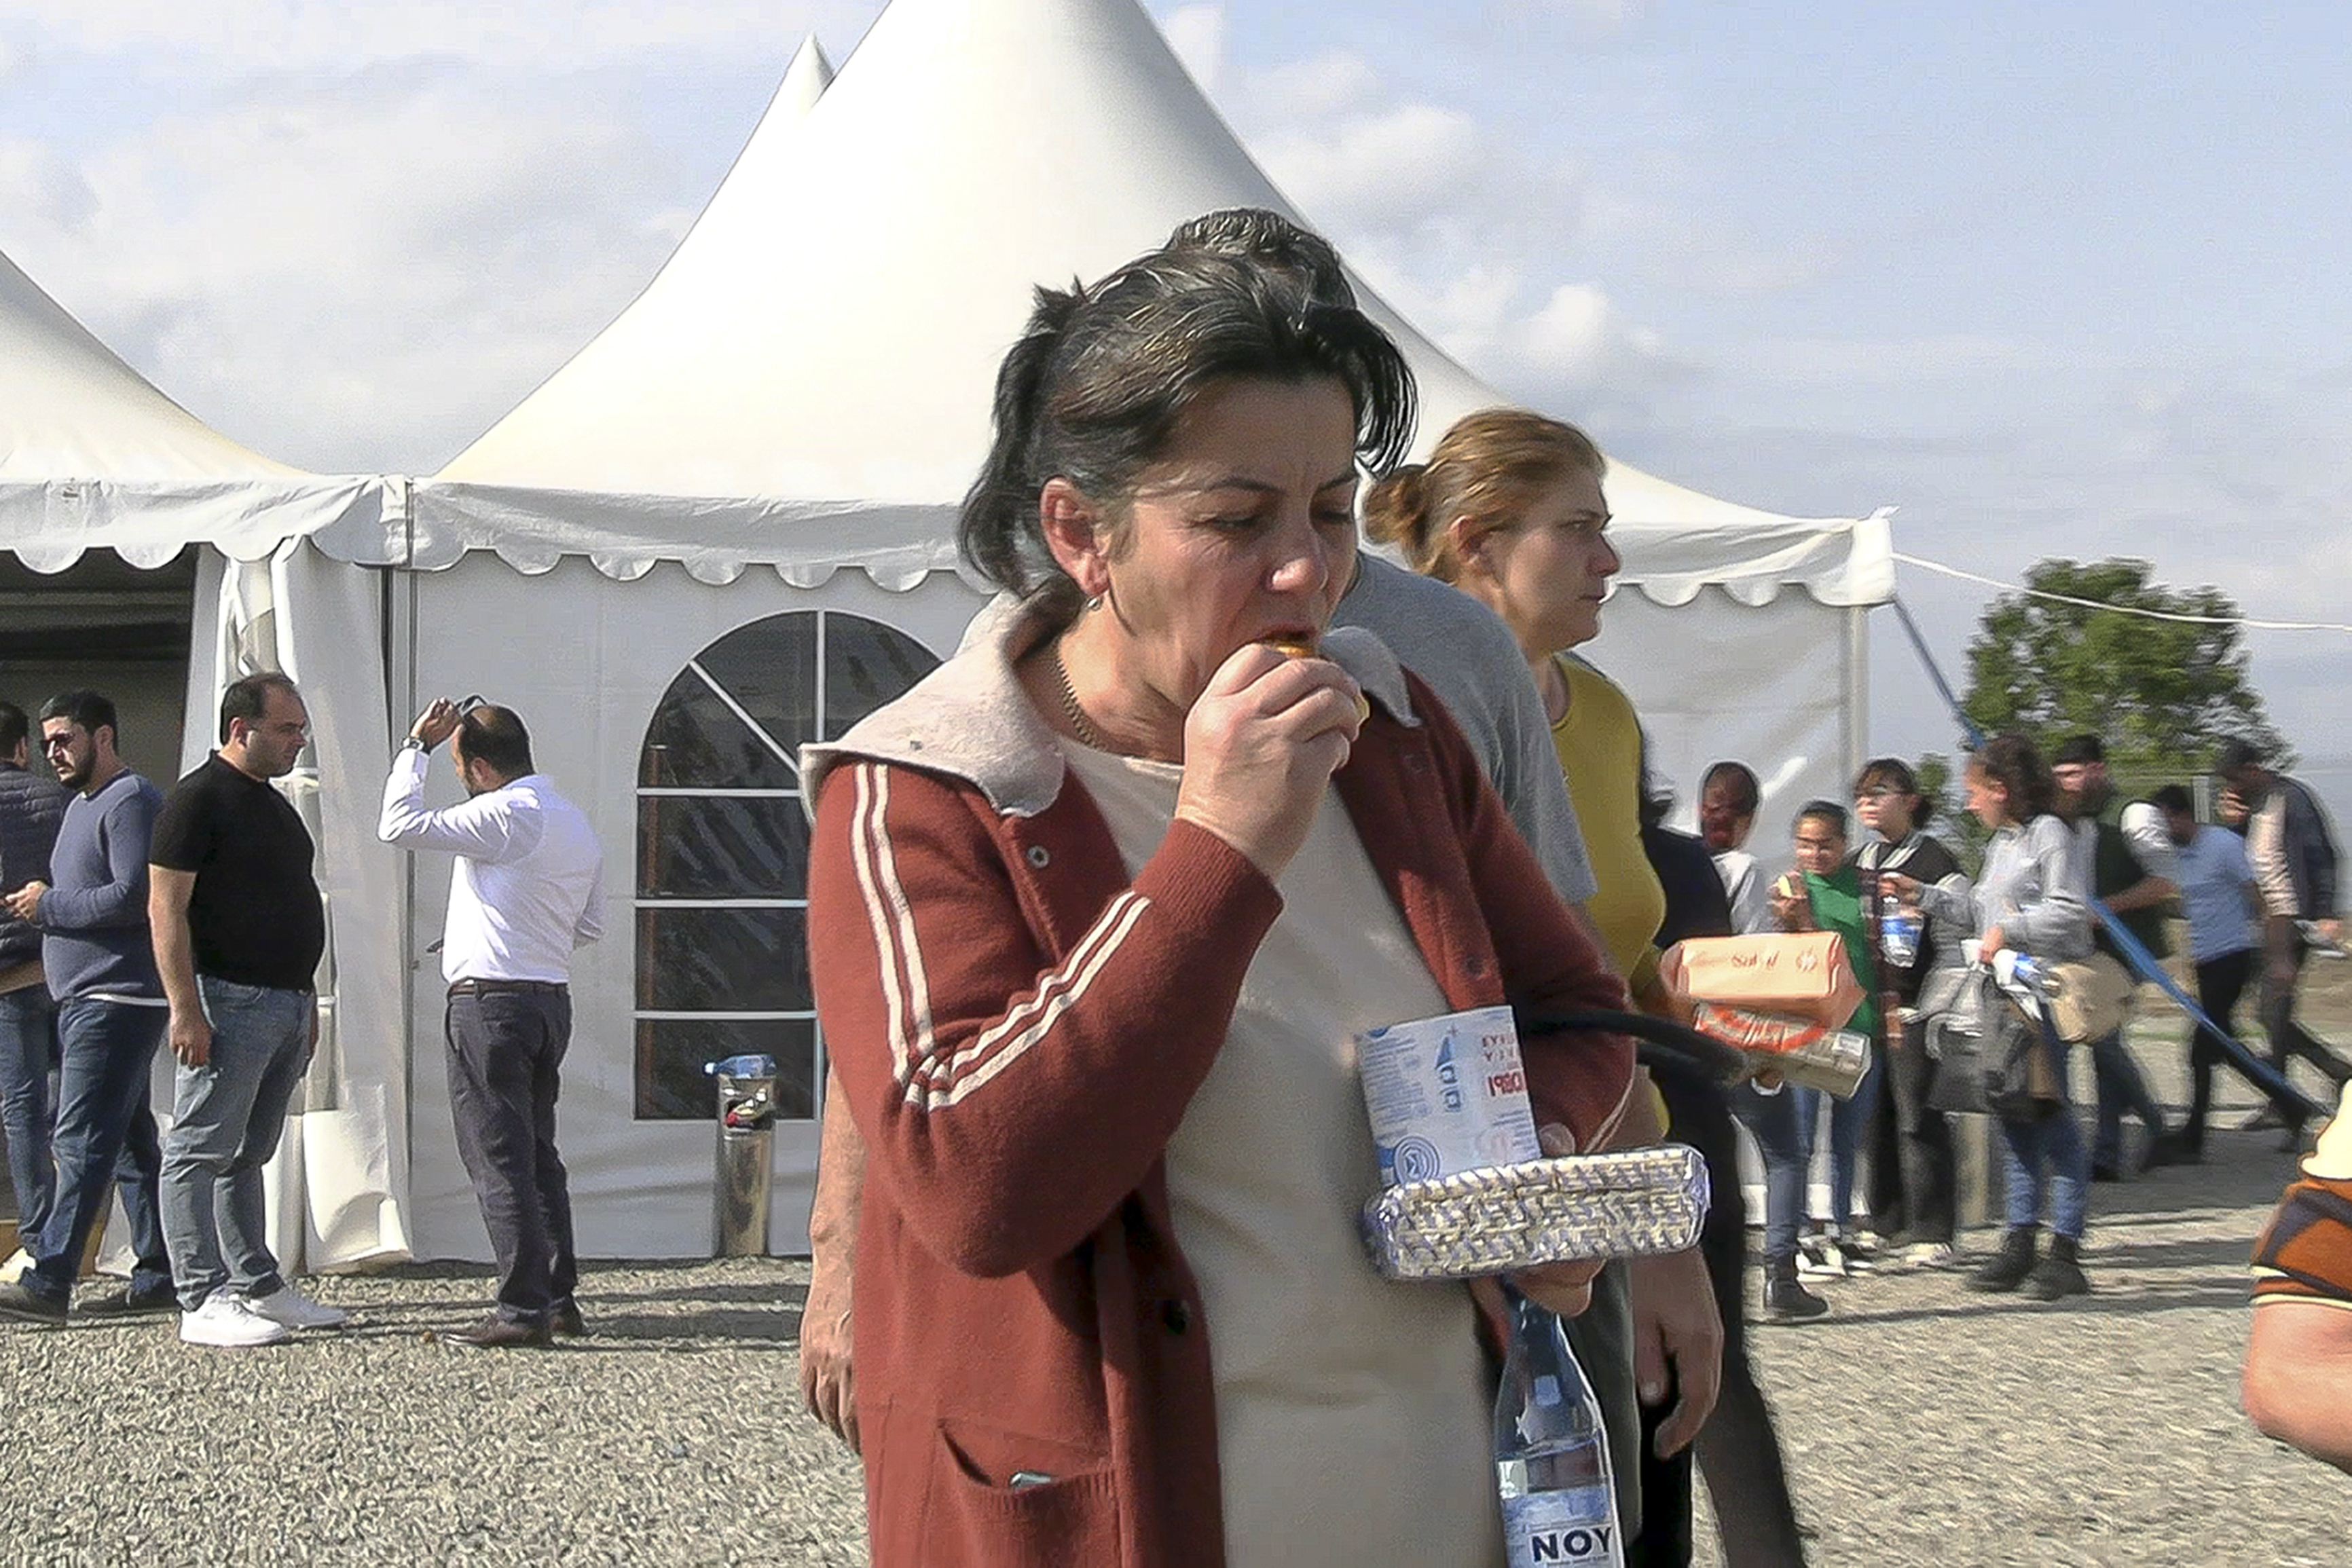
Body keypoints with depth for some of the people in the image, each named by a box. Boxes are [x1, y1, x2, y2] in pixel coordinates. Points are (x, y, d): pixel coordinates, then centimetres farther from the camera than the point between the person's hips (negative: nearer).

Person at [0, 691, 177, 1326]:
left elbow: (133, 897, -21)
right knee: (130, 1142, 11)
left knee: (83, 1141, -13)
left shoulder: (130, 802, -11)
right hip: (85, 998, 10)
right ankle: (159, 1276, 15)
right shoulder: (81, 803, 21)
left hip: (116, 1002, -10)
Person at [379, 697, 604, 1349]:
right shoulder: (576, 822, 14)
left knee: (499, 1157, -6)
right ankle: (560, 1299, 16)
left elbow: (399, 826, -16)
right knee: (538, 1154, 15)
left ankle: (523, 1308, -7)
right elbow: (591, 925, 20)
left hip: (490, 999, -9)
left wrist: (416, 747, -7)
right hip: (552, 997, 9)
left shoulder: (502, 814, -14)